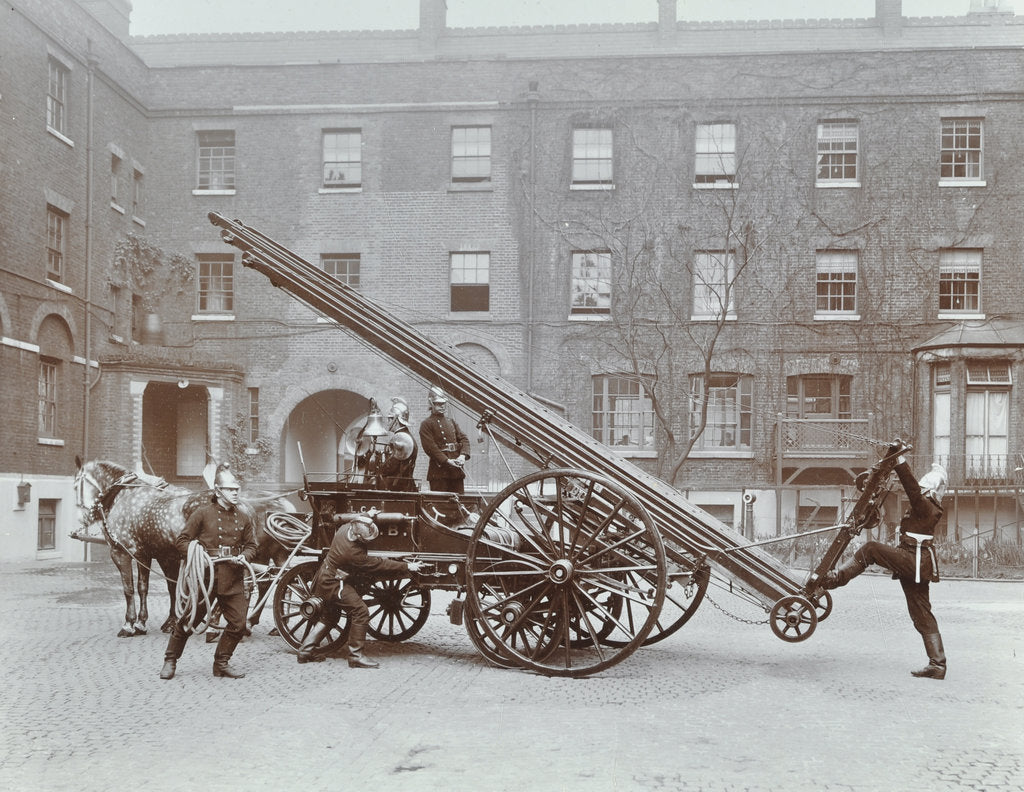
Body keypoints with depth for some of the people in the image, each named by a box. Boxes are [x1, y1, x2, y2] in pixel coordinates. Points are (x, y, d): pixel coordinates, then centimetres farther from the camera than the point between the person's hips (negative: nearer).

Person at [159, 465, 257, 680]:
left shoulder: (244, 517, 9)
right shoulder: (203, 513, -3)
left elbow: (251, 545, 17)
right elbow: (181, 541, -1)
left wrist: (243, 556, -4)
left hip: (232, 579, 4)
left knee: (238, 624, 0)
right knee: (189, 620, 4)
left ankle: (221, 663, 18)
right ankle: (170, 660, 24)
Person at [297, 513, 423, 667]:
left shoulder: (346, 528, -11)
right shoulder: (353, 553, -32)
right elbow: (379, 565, -24)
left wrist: (368, 516, 11)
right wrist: (407, 567, -18)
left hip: (323, 578, 10)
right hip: (333, 584, -10)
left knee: (329, 616, 22)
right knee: (360, 611, -11)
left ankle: (306, 651, 26)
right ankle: (355, 656, -5)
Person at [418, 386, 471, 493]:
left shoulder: (451, 421, 18)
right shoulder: (426, 424, -1)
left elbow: (463, 439, 10)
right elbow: (430, 447, -11)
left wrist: (463, 455, -10)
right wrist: (446, 461, -19)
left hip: (457, 470, 6)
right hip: (439, 470, -6)